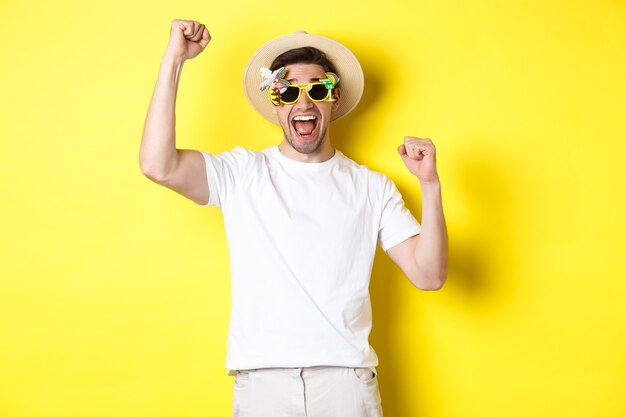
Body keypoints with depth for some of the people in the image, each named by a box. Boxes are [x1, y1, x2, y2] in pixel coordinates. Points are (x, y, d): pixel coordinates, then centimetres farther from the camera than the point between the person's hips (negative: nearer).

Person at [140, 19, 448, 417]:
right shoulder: (242, 173, 4)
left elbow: (429, 275, 0)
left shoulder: (373, 187, 6)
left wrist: (430, 184, -12)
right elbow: (158, 165, -13)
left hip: (346, 377, 1)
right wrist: (175, 58, -10)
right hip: (261, 379, 0)